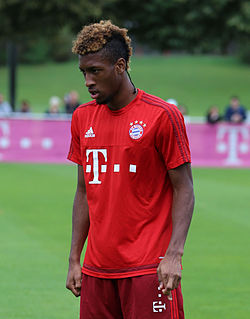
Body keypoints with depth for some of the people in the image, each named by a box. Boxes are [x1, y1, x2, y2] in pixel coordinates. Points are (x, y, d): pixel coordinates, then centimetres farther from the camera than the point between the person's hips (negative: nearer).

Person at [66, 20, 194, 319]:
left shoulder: (163, 116, -6)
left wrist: (173, 254, -16)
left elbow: (184, 190, -6)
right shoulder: (82, 118, 11)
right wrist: (74, 259, 11)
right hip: (97, 269, 5)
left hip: (148, 269, -5)